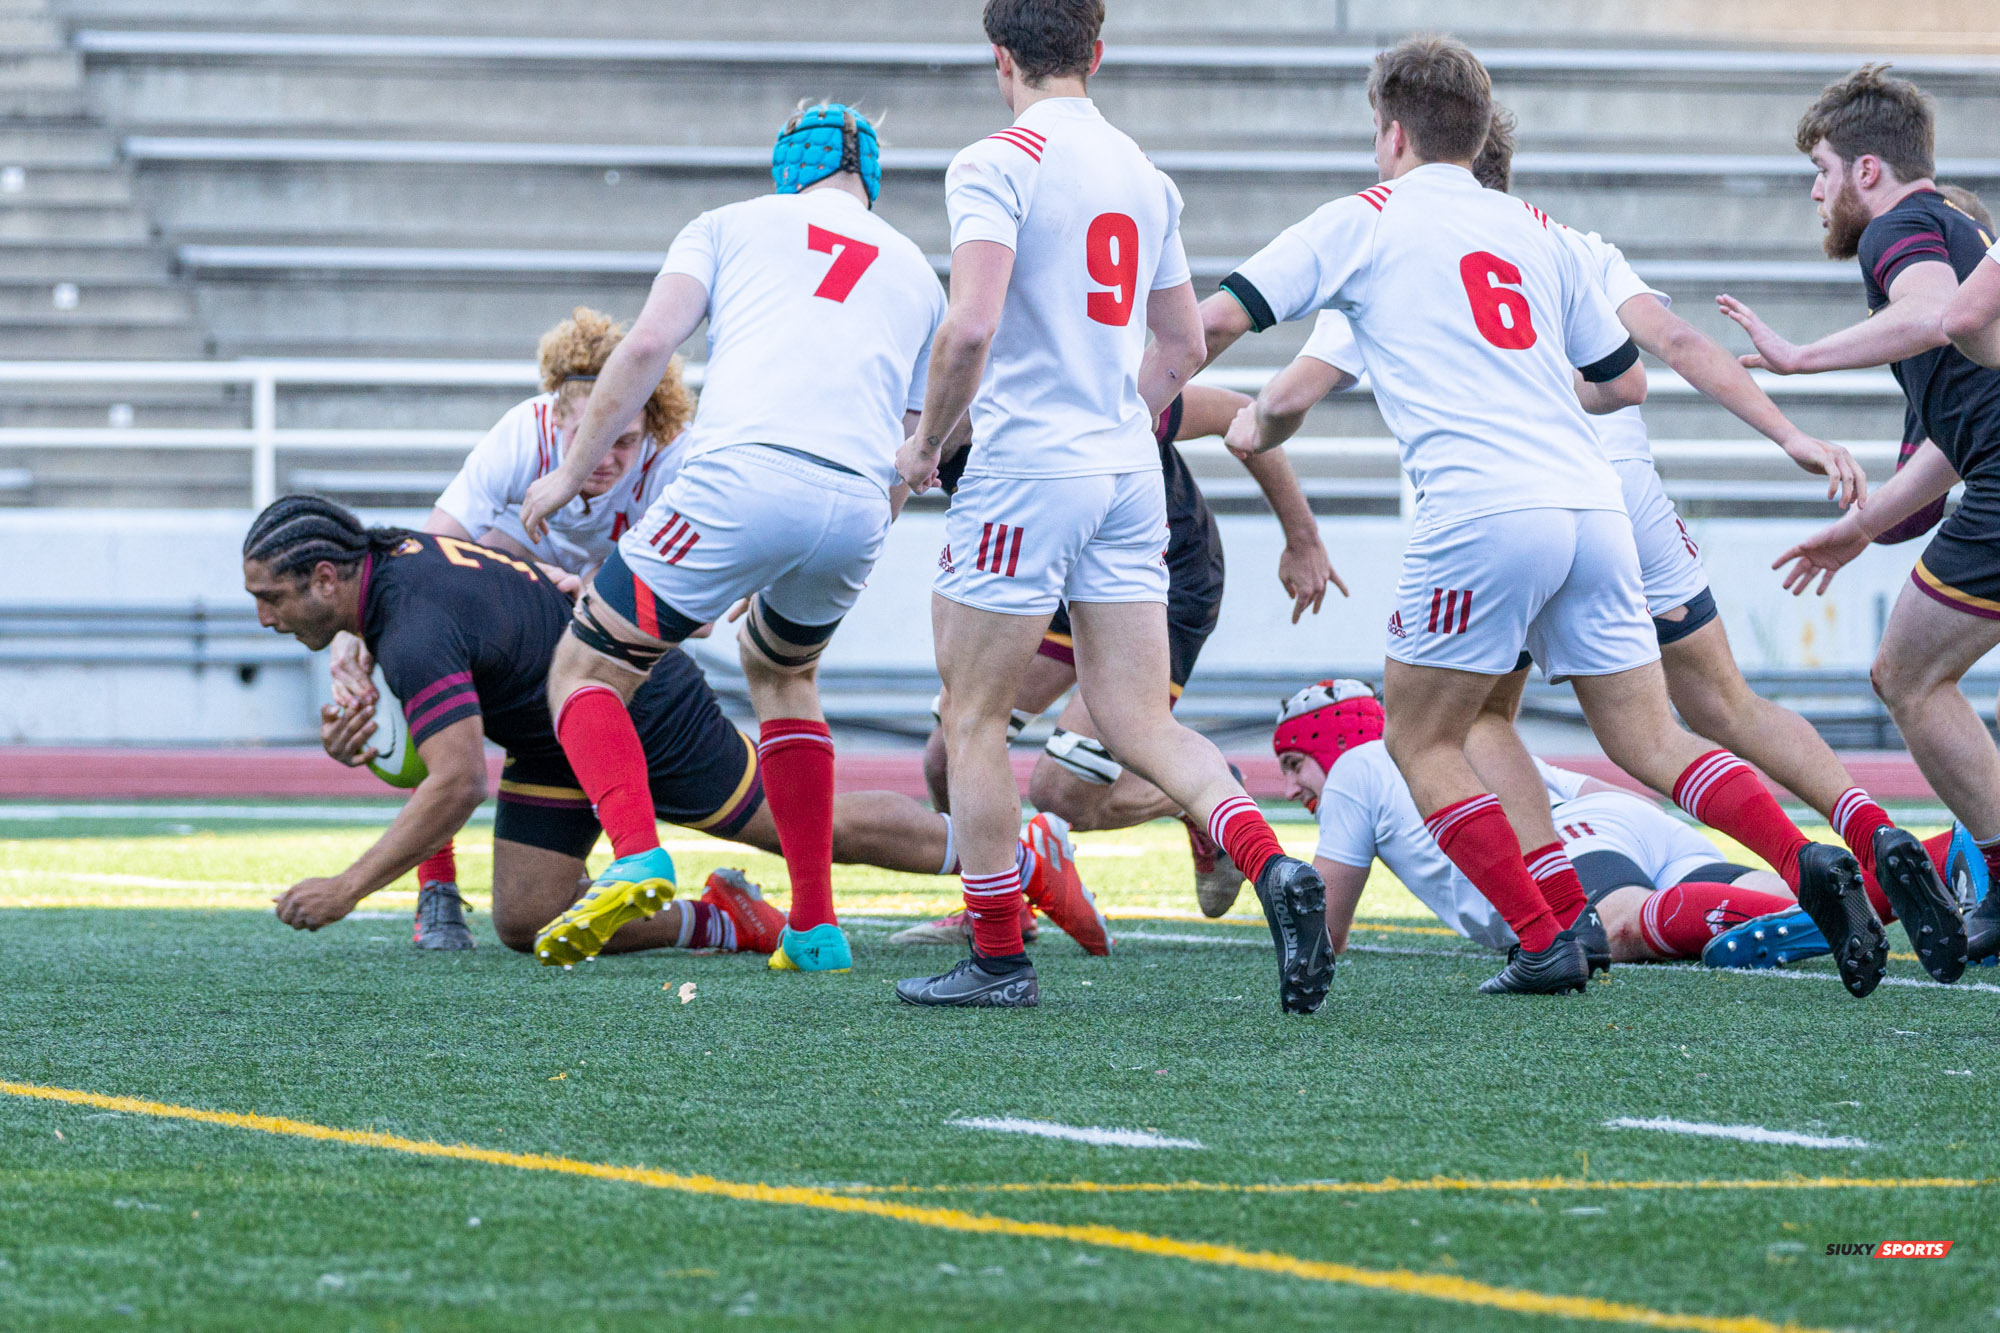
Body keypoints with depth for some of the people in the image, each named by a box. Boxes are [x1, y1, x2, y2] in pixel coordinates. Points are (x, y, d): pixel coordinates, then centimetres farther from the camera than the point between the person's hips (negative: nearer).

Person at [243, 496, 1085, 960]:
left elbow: (456, 785, -38)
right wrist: (359, 713, -1)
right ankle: (718, 925, 14)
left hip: (652, 717, -9)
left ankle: (1024, 858, 19)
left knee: (817, 826, 4)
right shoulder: (386, 556, -5)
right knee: (525, 924, 1)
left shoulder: (416, 630, -32)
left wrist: (347, 888, -35)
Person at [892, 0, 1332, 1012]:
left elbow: (969, 328, -21)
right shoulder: (1144, 176, 13)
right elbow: (1182, 348, 20)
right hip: (1129, 473, 7)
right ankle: (1271, 868, -16)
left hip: (1024, 472, -7)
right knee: (1139, 724, 6)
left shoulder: (996, 166, -10)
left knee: (972, 722, 6)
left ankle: (997, 959, 8)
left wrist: (927, 442, -6)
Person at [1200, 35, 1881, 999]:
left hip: (1481, 513, -5)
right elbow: (1625, 382, 28)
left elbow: (1220, 318, 7)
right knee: (1649, 741, 9)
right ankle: (1807, 864, -14)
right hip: (1592, 506, 5)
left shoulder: (1363, 222, 9)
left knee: (1420, 740, 9)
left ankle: (1547, 940, -2)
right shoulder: (1535, 230, 23)